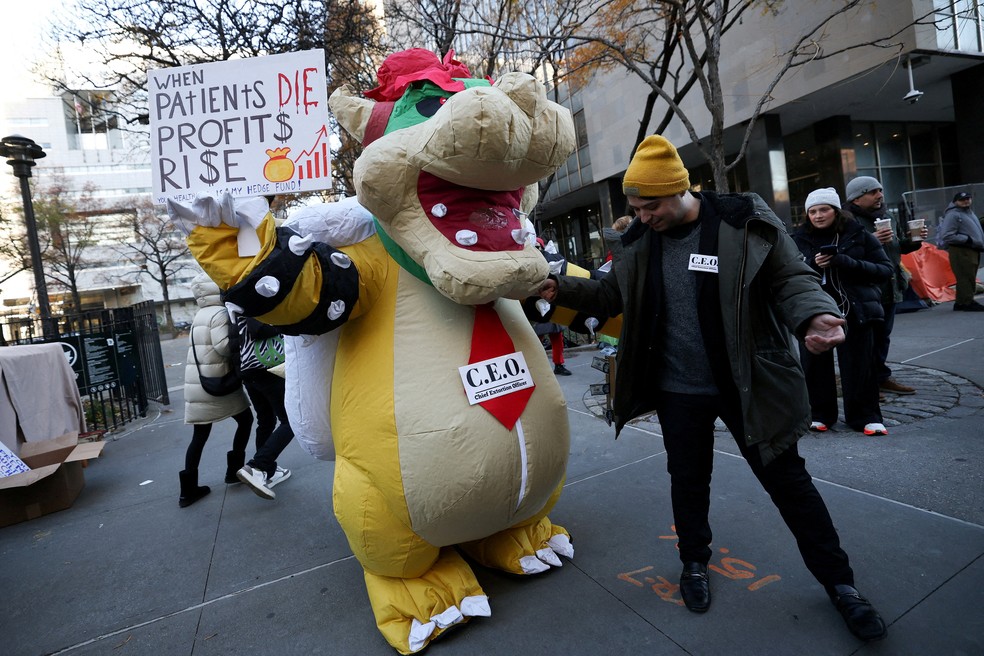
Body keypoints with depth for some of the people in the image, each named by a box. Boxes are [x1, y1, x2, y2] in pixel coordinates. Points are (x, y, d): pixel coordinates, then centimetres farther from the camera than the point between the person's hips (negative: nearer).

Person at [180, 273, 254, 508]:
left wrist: (234, 354, 7)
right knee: (245, 419, 12)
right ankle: (234, 469, 17)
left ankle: (189, 489, 11)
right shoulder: (220, 313, -11)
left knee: (200, 436, 11)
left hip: (196, 384, 8)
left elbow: (210, 347, 13)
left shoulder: (199, 316, 19)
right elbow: (223, 346, -21)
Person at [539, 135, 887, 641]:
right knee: (687, 478, 16)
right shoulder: (638, 241, -1)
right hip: (678, 388, 3)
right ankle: (695, 562, 41)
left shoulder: (745, 223, -12)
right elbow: (611, 295, 8)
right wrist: (560, 288, -5)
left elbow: (792, 280, -9)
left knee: (786, 478, 10)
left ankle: (838, 581, 32)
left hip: (746, 384, -2)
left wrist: (814, 316, -30)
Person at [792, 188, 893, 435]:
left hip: (854, 310, -1)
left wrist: (850, 263, -16)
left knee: (858, 365, 3)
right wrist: (812, 265, -16)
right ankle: (821, 415, 19)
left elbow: (885, 269, 1)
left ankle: (866, 417, 17)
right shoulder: (800, 239, 7)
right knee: (815, 365, 3)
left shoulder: (859, 235, 4)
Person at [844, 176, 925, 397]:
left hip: (889, 288, 9)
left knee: (883, 335, 16)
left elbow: (899, 247, 26)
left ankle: (882, 377, 28)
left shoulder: (886, 218, 15)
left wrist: (913, 239, 7)